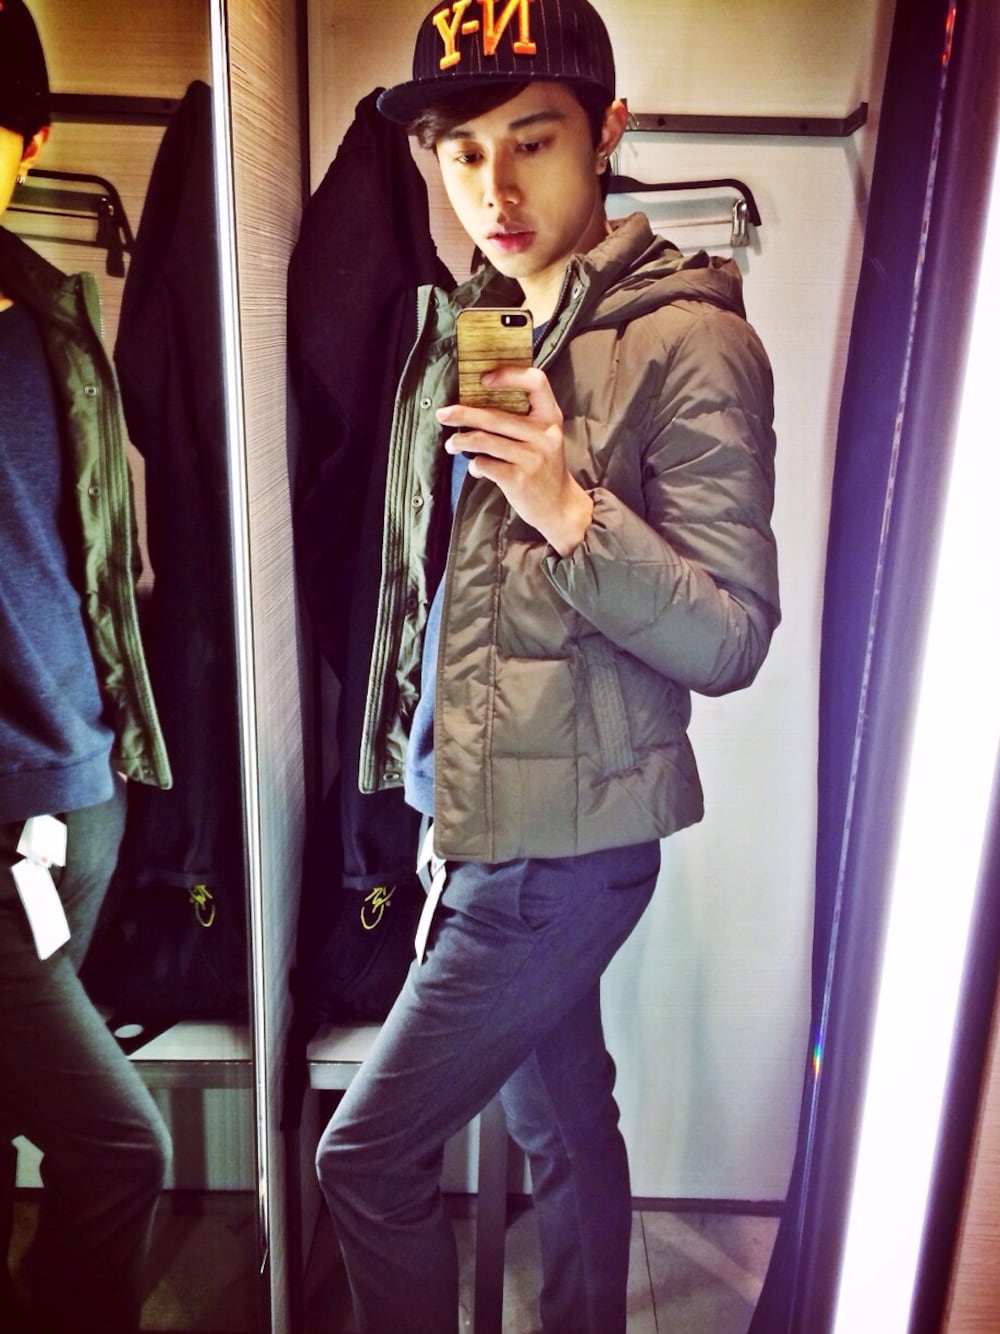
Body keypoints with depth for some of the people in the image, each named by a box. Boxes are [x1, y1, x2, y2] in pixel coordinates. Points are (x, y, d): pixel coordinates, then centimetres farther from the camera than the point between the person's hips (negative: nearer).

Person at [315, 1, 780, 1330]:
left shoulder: (690, 341, -13)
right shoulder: (465, 327, 11)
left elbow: (731, 639, -15)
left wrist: (573, 513, -29)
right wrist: (436, 794, 15)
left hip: (560, 844, -7)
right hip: (477, 820, 7)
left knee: (368, 1155, 3)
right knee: (566, 1131, 22)